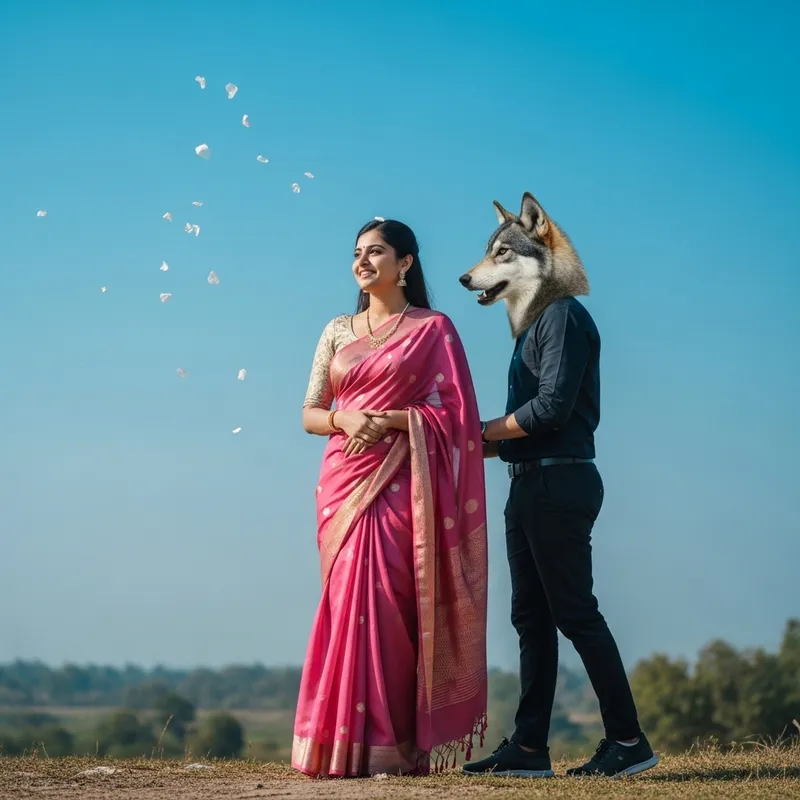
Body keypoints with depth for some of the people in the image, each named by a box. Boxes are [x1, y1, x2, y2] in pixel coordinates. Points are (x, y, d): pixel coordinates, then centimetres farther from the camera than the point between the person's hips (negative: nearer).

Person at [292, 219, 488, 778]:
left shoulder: (433, 329, 3)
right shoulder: (337, 332, 15)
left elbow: (452, 412, -3)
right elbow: (310, 414, 12)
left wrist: (388, 421, -15)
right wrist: (346, 420, -9)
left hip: (401, 482, -4)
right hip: (345, 481, 4)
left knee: (386, 601, -10)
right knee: (350, 601, -1)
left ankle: (393, 744, -6)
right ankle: (347, 743, 1)